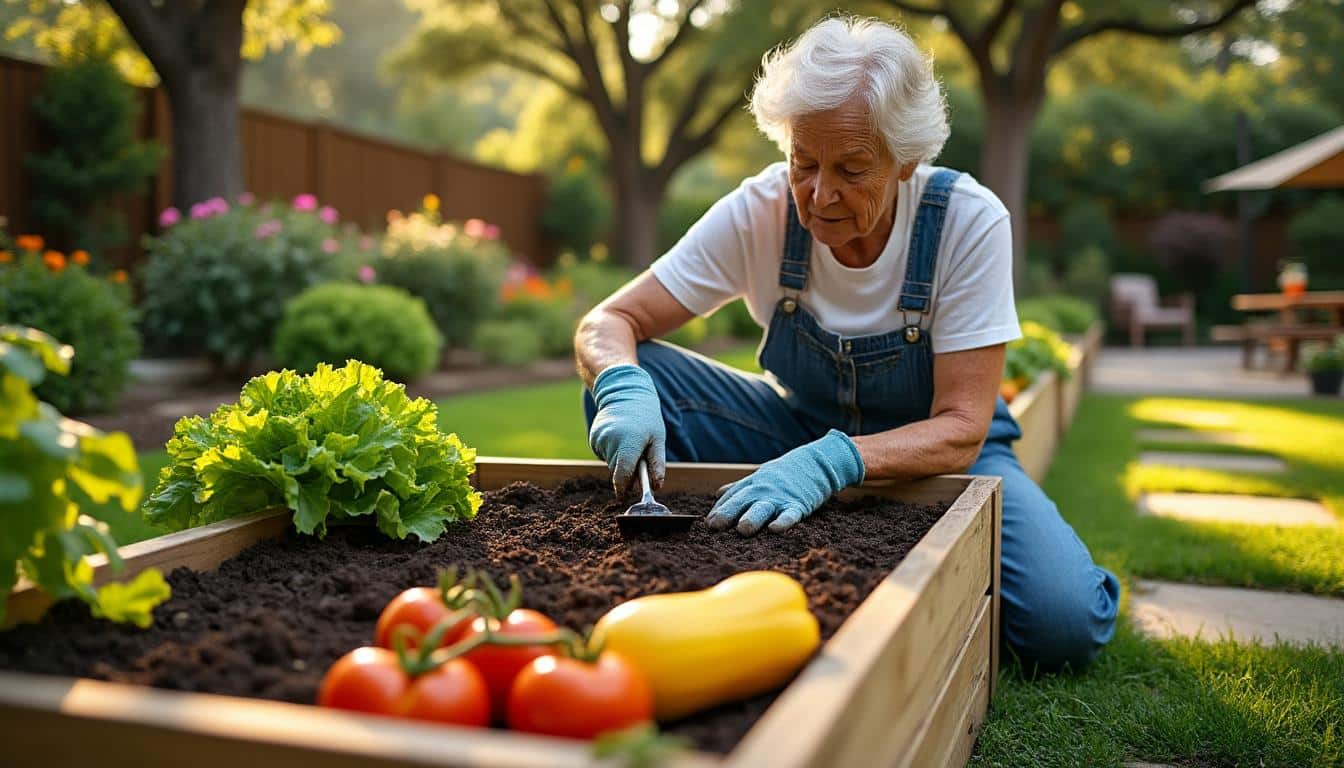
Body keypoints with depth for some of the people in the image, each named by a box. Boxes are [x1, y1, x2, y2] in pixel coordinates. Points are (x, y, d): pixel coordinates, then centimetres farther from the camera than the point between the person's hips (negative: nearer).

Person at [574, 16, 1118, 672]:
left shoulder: (968, 220, -23)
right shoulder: (762, 211, -18)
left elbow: (962, 428, -25)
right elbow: (607, 323, -15)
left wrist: (833, 462, -43)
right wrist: (623, 386, -40)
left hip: (932, 448, -1)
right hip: (801, 431, 2)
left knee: (1064, 622, -28)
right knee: (630, 379, -22)